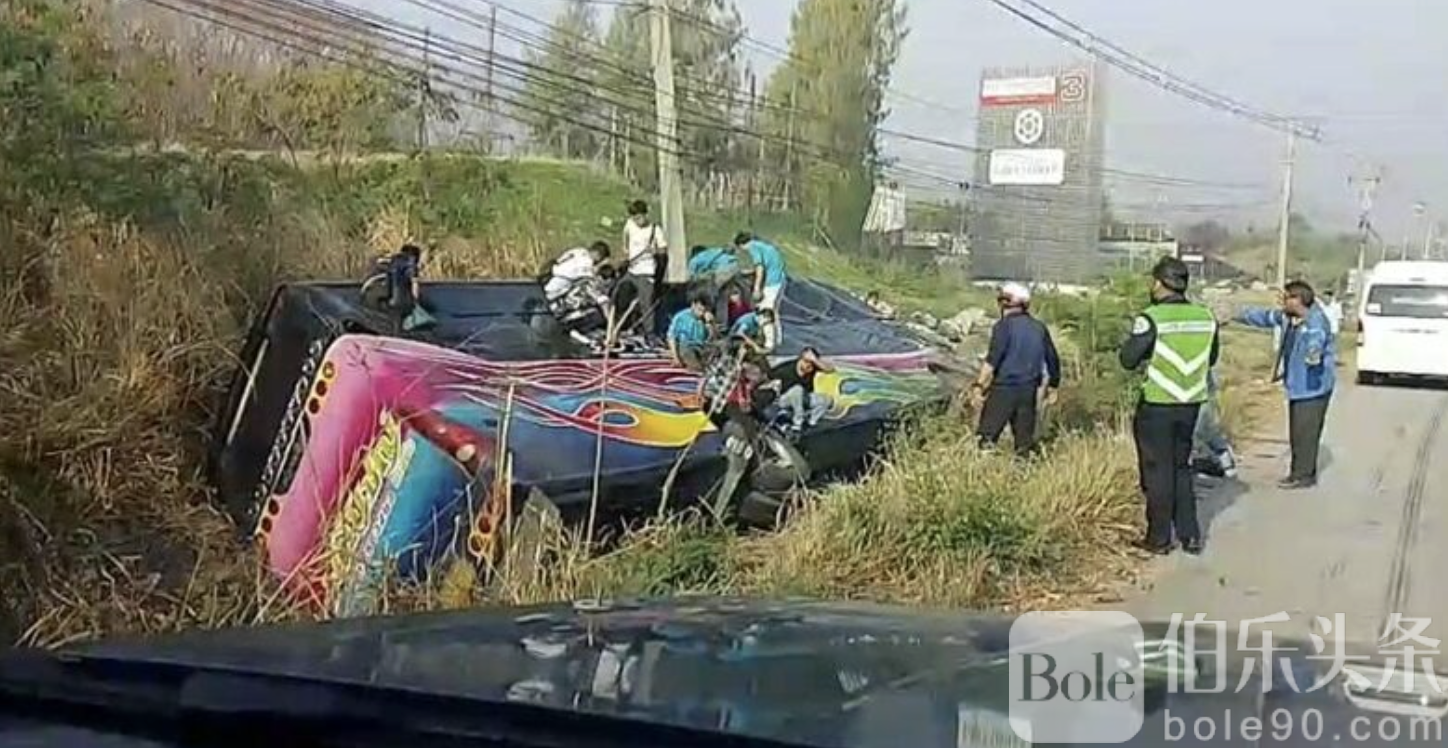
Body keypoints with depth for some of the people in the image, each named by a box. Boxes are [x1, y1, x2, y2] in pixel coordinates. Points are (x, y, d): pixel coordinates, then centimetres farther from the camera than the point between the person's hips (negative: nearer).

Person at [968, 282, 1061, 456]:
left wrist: (979, 385, -18)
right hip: (1029, 390, 6)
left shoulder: (1004, 325, -7)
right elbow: (1053, 360, 16)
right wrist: (1052, 387, 26)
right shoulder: (1039, 328, 10)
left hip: (1004, 389, -6)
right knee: (1025, 440, 11)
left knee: (986, 437, -1)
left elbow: (993, 359, -18)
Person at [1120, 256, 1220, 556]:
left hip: (1157, 405, -5)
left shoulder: (1151, 318, -16)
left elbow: (1128, 359, -13)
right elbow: (1211, 359, 13)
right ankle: (1190, 535, 19)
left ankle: (1159, 539, 10)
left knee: (1157, 471, 5)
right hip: (1191, 404, 5)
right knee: (1182, 468, 18)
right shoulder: (1206, 318, 2)